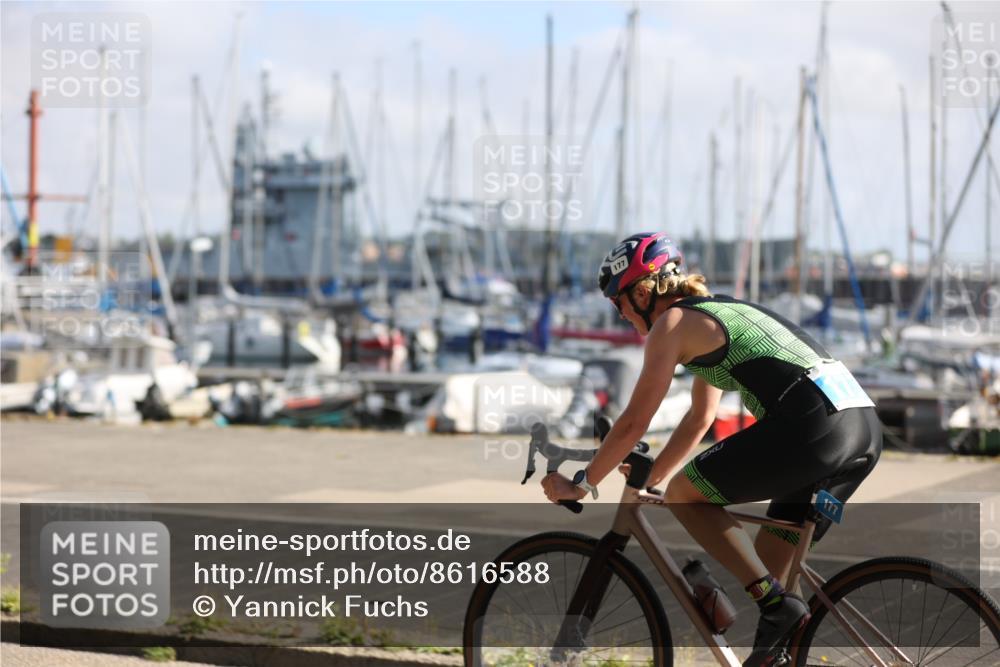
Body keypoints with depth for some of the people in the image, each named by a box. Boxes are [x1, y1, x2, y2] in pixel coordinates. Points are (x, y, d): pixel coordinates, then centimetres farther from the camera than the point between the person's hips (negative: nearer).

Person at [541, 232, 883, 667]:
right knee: (771, 560, 18)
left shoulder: (672, 323, 3)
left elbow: (634, 423, 2)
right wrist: (647, 479, 41)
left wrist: (579, 486, 12)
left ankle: (777, 607, -6)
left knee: (685, 495, 2)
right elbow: (699, 420, 38)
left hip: (811, 424, -9)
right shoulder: (719, 312, 29)